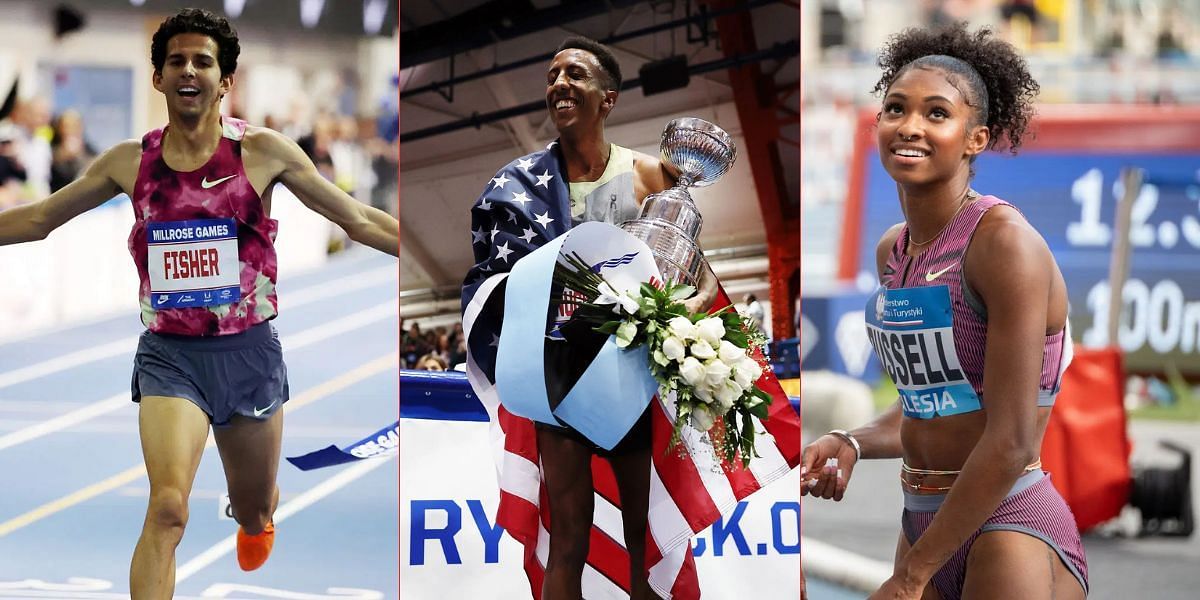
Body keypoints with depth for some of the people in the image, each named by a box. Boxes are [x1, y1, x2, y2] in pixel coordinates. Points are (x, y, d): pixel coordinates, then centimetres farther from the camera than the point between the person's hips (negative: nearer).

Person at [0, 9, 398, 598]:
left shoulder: (262, 152, -5)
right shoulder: (131, 161, 0)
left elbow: (359, 220, 1)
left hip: (248, 351, 1)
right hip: (169, 354, -1)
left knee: (254, 511, 19)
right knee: (168, 507, -22)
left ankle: (256, 517, 58)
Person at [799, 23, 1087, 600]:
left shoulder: (1005, 241, -17)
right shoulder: (893, 251, 6)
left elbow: (1011, 442, -20)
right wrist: (852, 444, -1)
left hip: (1009, 528, -7)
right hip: (923, 522, 7)